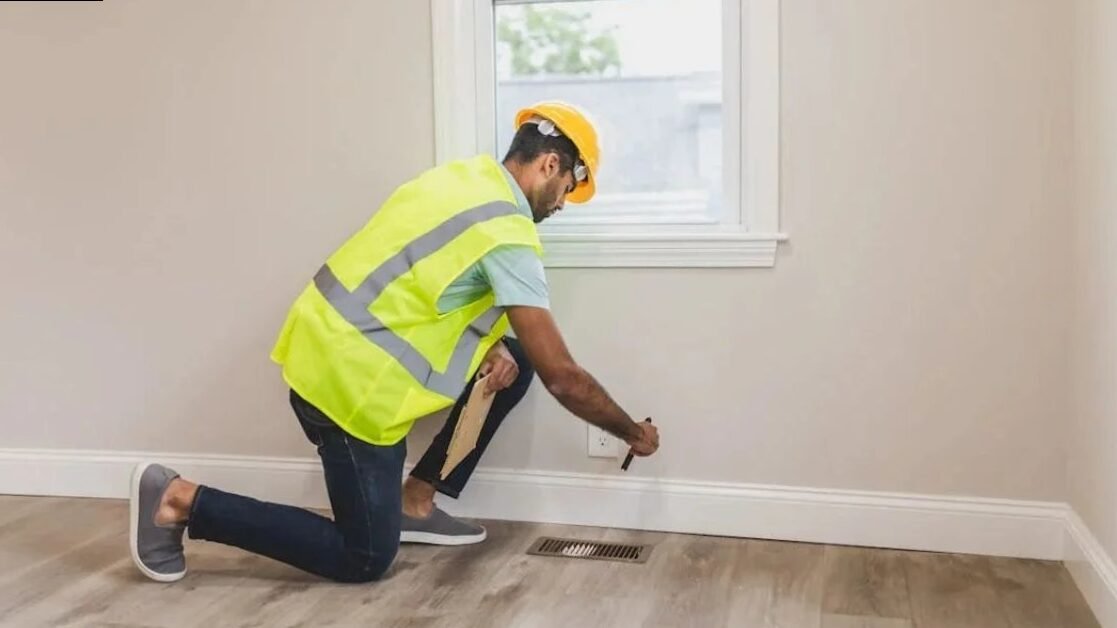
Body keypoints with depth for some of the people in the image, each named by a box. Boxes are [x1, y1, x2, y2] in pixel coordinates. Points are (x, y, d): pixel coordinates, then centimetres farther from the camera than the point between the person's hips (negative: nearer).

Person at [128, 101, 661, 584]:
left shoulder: (464, 176, 9)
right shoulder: (508, 236, -16)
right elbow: (563, 377, -13)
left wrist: (493, 345, 3)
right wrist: (632, 433, 3)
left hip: (327, 349, 10)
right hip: (350, 381, -9)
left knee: (512, 362, 11)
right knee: (364, 559, 4)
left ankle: (415, 502, 16)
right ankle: (182, 501, 2)